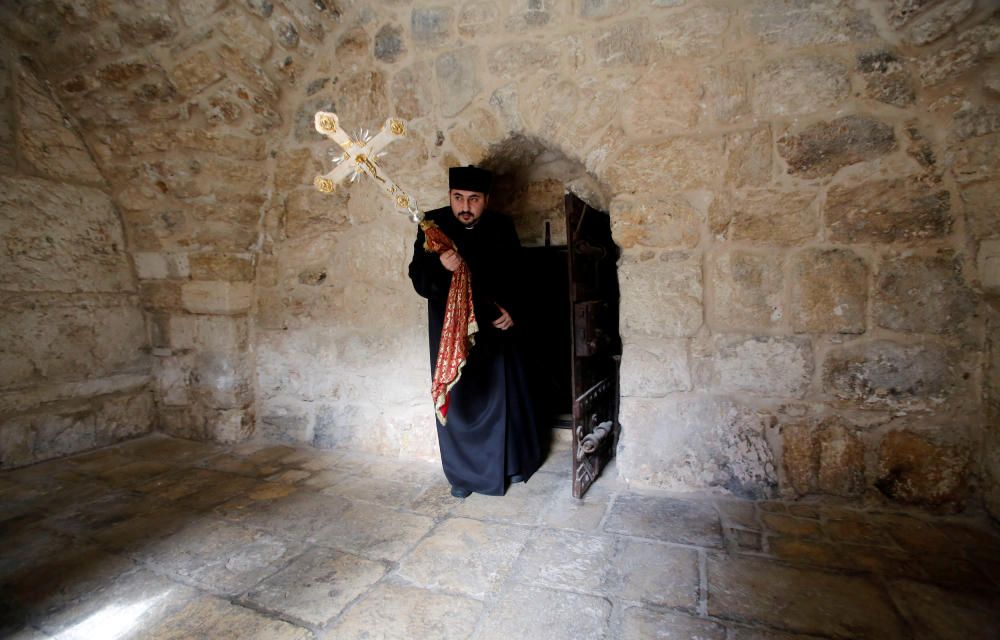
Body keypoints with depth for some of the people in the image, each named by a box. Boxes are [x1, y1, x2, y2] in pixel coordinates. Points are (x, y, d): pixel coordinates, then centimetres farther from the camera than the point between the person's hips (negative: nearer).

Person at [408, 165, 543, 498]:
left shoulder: (501, 227, -4)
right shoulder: (433, 225, -9)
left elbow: (516, 279, 7)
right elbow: (418, 280, -11)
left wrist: (512, 311, -9)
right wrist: (440, 267, -31)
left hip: (496, 325, 2)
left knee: (505, 394, 12)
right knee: (458, 399, 5)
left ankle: (513, 461, 34)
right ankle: (463, 473, 24)